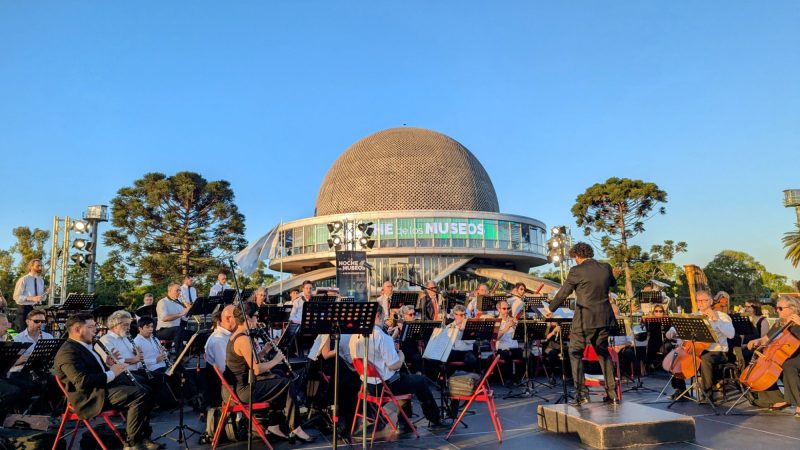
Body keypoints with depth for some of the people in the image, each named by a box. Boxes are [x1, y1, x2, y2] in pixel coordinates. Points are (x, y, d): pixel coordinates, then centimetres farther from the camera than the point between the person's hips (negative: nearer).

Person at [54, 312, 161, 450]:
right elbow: (82, 381, -26)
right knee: (140, 394, -24)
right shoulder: (68, 351, -14)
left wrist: (109, 365, 5)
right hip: (91, 397, -10)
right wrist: (111, 373, -17)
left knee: (145, 392, 4)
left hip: (103, 388, 10)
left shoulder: (86, 346, 19)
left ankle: (143, 437, 6)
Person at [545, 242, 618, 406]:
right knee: (603, 353, 20)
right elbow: (612, 283, 25)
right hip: (604, 318, 6)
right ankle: (612, 393, 21)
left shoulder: (577, 271, -12)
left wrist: (551, 309, 11)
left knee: (575, 352, 8)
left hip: (585, 319, -6)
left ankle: (581, 393, 1)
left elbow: (563, 293, -3)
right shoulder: (606, 268, 3)